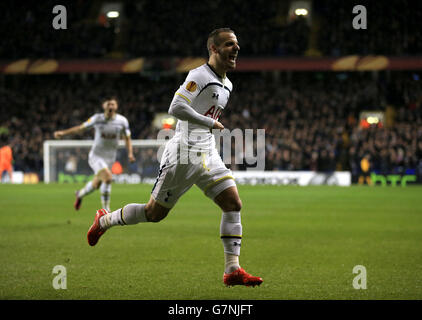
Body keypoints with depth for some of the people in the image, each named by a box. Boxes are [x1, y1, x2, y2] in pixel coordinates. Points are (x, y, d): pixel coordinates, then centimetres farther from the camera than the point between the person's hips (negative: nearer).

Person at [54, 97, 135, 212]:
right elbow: (80, 128, 2)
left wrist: (130, 153, -7)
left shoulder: (122, 121, -4)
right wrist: (63, 133, -6)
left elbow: (127, 139, 8)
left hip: (110, 158, 4)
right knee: (108, 177, -27)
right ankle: (106, 209, -17)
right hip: (96, 156, -4)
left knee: (96, 185, 14)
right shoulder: (97, 119, -8)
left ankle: (80, 194, 48)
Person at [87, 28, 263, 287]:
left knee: (234, 204, -7)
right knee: (155, 213, 2)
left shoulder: (227, 85, 14)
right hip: (184, 154, -8)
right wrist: (211, 123, -19)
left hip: (208, 156, 8)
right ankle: (105, 220, 27)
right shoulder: (199, 76, -14)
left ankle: (232, 271, -6)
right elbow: (176, 108, -25)